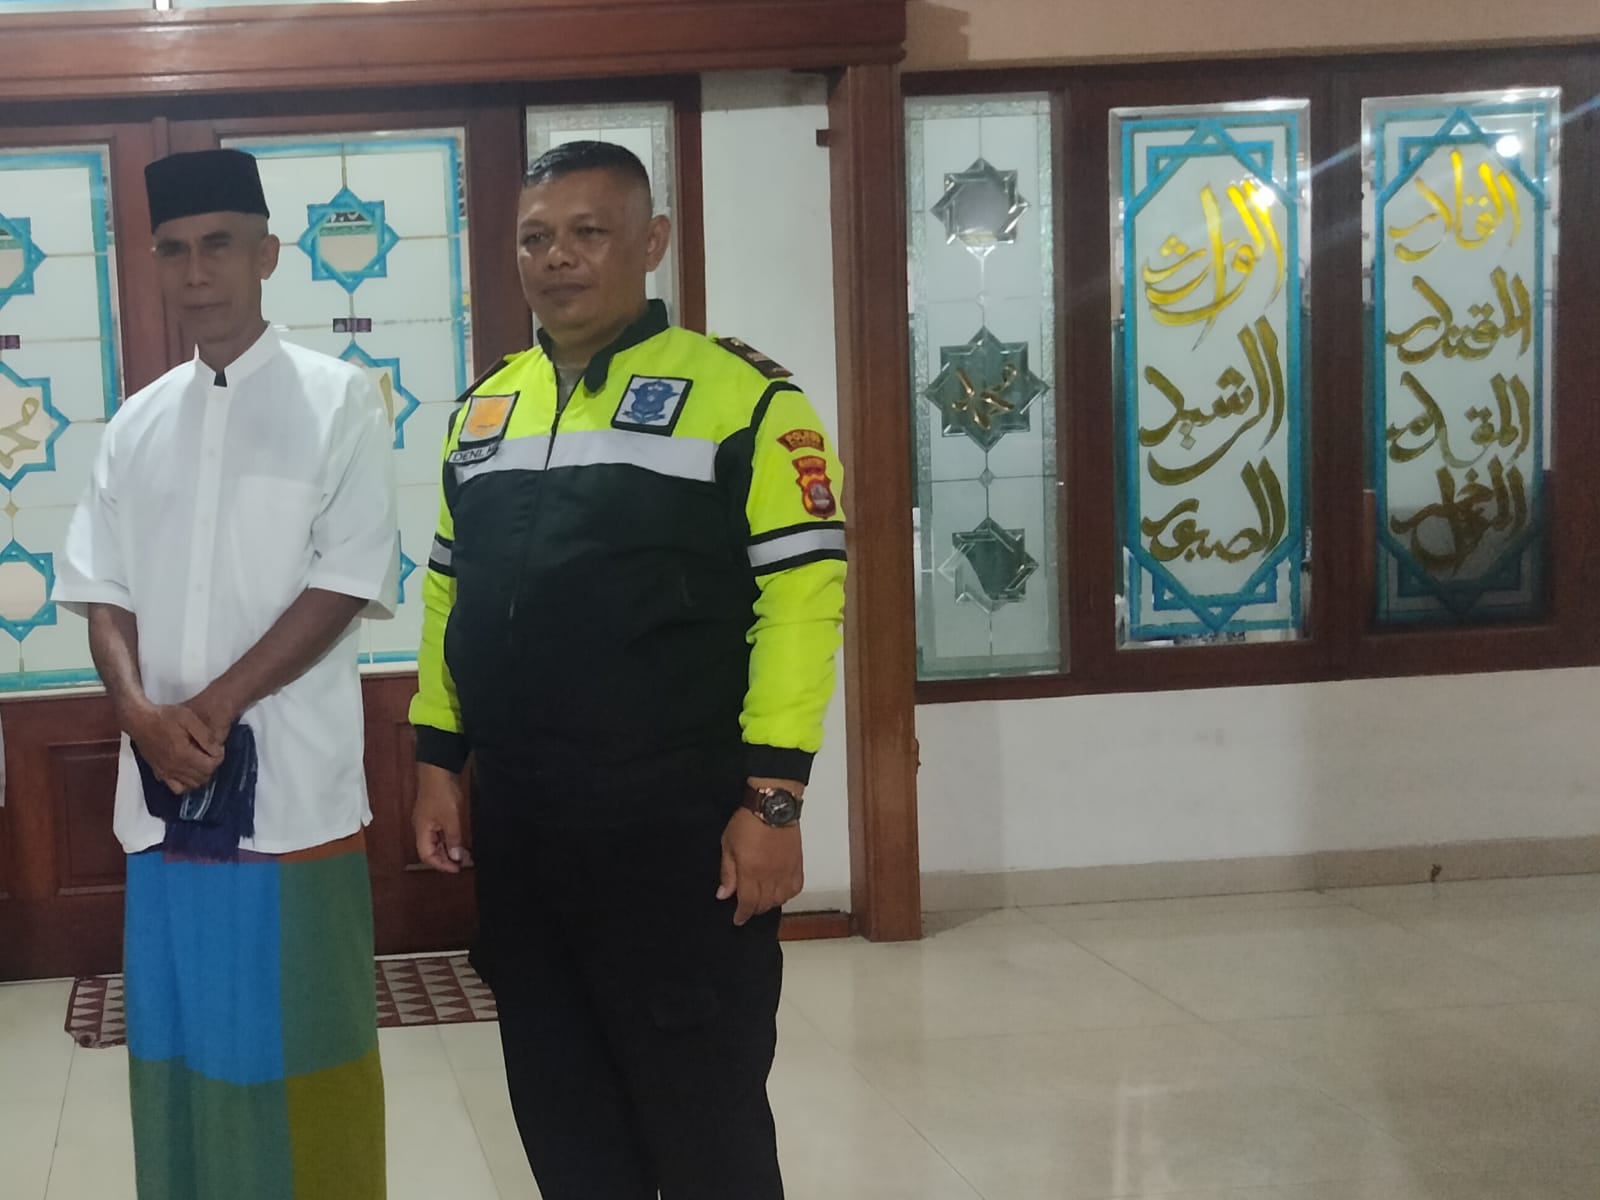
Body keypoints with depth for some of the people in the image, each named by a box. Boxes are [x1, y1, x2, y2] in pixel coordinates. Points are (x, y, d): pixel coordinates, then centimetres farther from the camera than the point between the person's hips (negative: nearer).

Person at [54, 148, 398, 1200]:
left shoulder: (340, 400, -2)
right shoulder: (139, 424, 12)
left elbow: (346, 584, -9)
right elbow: (103, 591, 9)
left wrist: (215, 705, -13)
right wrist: (142, 713, -9)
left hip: (293, 782, -4)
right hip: (164, 790, 5)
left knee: (301, 1045, 2)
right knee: (182, 1039, 11)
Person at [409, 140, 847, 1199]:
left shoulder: (739, 395, -7)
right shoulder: (485, 409, 13)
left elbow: (803, 594, -11)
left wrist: (771, 800, -16)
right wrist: (438, 762, 12)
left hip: (678, 817, -6)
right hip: (516, 817, 6)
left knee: (702, 1112, 3)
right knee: (559, 1104, 15)